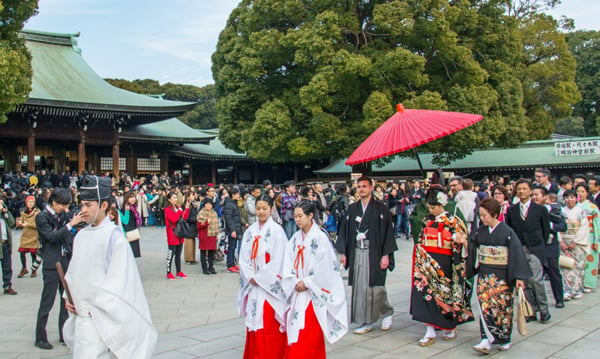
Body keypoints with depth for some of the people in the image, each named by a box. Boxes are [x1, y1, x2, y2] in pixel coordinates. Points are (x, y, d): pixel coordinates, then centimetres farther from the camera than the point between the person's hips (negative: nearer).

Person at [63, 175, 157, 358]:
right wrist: (69, 298, 6)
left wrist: (94, 308, -12)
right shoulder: (81, 236, 11)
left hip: (98, 318, -7)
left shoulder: (114, 236, -11)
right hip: (80, 315, 7)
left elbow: (118, 279, -14)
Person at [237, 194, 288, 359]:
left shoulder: (276, 231, -6)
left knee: (270, 321, -3)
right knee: (254, 319, 8)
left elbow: (277, 260, -12)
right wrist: (251, 276, -7)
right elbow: (244, 256, 6)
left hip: (270, 283, -5)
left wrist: (259, 277, -10)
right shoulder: (250, 231, 9)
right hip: (253, 283, 5)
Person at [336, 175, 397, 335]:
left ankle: (386, 312, 22)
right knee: (359, 288, 3)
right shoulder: (352, 209, 11)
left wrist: (386, 255, -11)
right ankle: (366, 322, 11)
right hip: (356, 253, 4)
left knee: (375, 287, -5)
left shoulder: (381, 209, 0)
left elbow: (388, 231, -4)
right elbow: (345, 231, 12)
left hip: (374, 253, -4)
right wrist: (344, 253, 6)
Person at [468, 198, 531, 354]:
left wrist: (519, 277, -14)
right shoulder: (480, 231, 4)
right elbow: (473, 251, 13)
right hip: (484, 275, 3)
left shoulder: (507, 232, -9)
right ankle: (487, 340, -6)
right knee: (485, 305, -6)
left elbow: (517, 254, -11)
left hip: (502, 275, -3)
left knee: (503, 306, 6)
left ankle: (505, 339, 22)